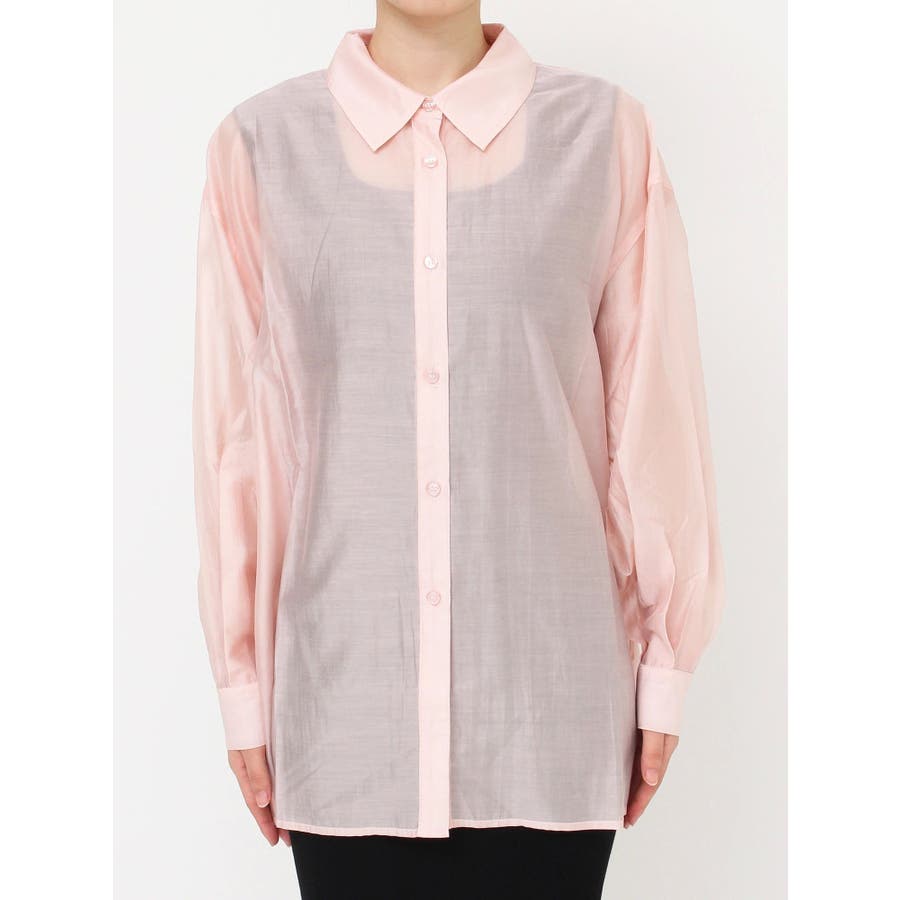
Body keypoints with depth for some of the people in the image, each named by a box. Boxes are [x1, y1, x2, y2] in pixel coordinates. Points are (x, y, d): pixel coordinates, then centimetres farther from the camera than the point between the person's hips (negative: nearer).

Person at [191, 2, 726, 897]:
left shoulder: (605, 132, 0)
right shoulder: (262, 143, 1)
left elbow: (655, 414, 2)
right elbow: (238, 431, 3)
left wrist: (665, 666, 5)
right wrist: (242, 689, 7)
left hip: (553, 705, 0)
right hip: (346, 699, 1)